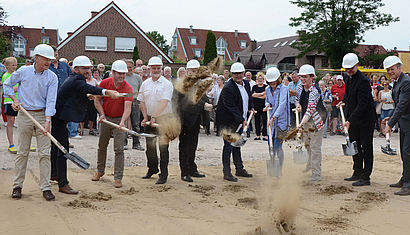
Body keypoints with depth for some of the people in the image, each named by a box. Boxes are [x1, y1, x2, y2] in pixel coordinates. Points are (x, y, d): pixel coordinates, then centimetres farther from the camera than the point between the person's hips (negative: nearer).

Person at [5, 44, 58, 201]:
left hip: (43, 115, 0)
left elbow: (51, 100, -10)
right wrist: (15, 100, 1)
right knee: (22, 152, 5)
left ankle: (46, 187, 5)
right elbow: (7, 85, 15)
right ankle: (17, 186, 15)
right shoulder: (23, 71, -1)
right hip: (25, 115, 0)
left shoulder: (52, 77, -3)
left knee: (44, 153, -1)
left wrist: (47, 121, -19)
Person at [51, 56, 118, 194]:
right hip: (59, 118, -12)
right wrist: (106, 92, -54)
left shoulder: (72, 79, 13)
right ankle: (63, 184, -11)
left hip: (58, 117, 12)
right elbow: (87, 88, -40)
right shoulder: (76, 80, -19)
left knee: (57, 145, 25)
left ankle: (54, 173, 45)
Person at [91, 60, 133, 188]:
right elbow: (97, 100, 1)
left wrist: (122, 121, -43)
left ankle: (118, 177, -1)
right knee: (102, 146, 15)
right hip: (106, 118, 3)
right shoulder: (104, 83, -9)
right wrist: (102, 114, -11)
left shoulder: (127, 88, -17)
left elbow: (127, 107, -28)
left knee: (119, 149, -7)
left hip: (119, 119, -3)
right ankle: (100, 171, 34)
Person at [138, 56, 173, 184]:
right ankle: (152, 169, 32)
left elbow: (164, 103, -18)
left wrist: (154, 117, -25)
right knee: (150, 145, 13)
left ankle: (163, 175, 3)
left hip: (164, 118, -5)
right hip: (149, 118, 5)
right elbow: (142, 102, 10)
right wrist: (145, 118, -1)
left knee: (163, 147, -4)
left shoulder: (167, 84, -8)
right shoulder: (145, 84, 8)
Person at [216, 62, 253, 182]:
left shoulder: (246, 83, 5)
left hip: (240, 120, 8)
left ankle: (240, 169, 26)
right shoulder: (228, 88, -21)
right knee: (229, 146, -5)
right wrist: (242, 120, -27)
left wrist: (251, 107, 19)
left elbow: (249, 97, 27)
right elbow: (231, 108, -25)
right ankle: (227, 173, 2)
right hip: (228, 121, -8)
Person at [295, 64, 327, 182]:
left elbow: (310, 109, -34)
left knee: (315, 146, -8)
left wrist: (302, 123, -44)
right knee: (306, 142, 22)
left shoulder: (315, 90, -26)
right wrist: (298, 105, -11)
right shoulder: (300, 85, -2)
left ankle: (317, 174, -2)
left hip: (316, 120, -8)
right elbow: (297, 99, 14)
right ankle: (310, 164, 45)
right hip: (305, 118, 8)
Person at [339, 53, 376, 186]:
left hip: (365, 119, -8)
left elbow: (362, 105, -25)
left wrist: (350, 121, -28)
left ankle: (366, 177, 4)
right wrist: (344, 101, 6)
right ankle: (357, 173, 25)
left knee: (366, 148, -1)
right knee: (355, 147, 14)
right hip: (352, 118, 8)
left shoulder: (363, 81, -22)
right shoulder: (346, 76, 4)